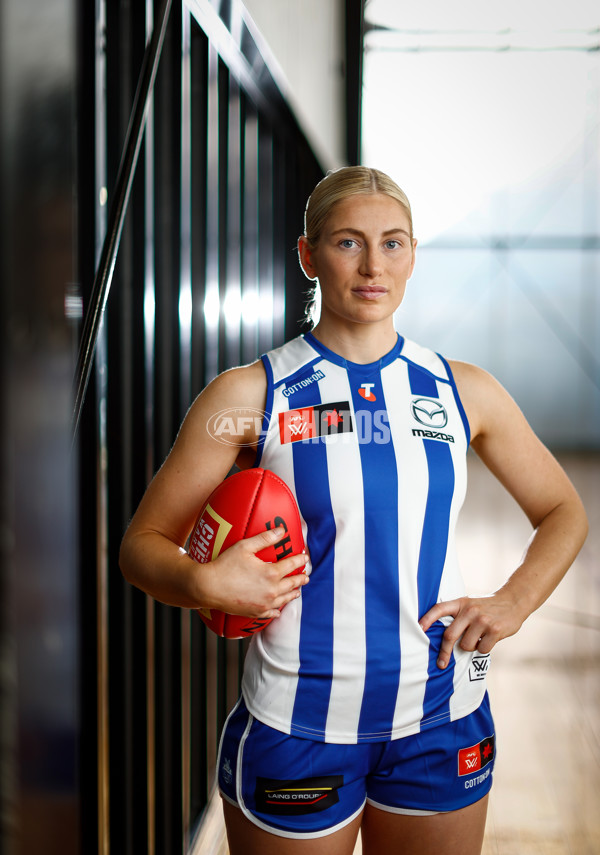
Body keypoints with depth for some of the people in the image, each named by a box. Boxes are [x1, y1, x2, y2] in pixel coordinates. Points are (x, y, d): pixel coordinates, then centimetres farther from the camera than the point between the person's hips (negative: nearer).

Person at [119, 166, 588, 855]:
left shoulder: (465, 392, 2)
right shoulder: (249, 395, -6)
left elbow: (563, 512, 14)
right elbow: (143, 542, -2)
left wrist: (511, 604, -3)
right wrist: (204, 584, -23)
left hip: (441, 721, 3)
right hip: (296, 731, -2)